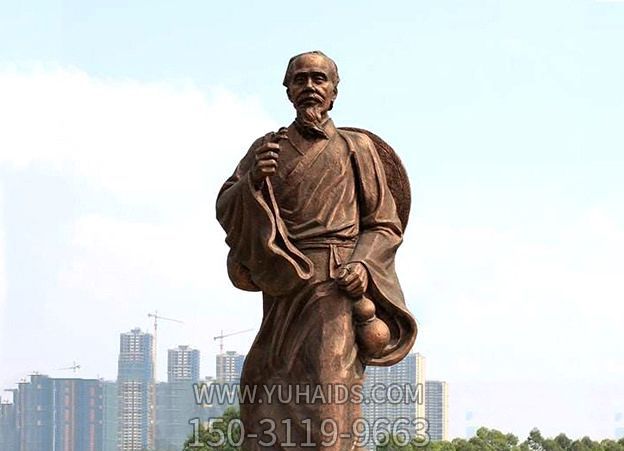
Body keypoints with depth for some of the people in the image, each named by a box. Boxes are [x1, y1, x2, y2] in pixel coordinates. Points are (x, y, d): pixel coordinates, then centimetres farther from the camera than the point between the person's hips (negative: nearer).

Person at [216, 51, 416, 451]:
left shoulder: (356, 149, 10)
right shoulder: (266, 148, 17)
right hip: (281, 292, 3)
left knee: (329, 405, -14)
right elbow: (225, 209, 8)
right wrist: (253, 180, -12)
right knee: (266, 405, 1)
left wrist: (364, 265, -10)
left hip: (336, 287, -3)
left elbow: (386, 225, 9)